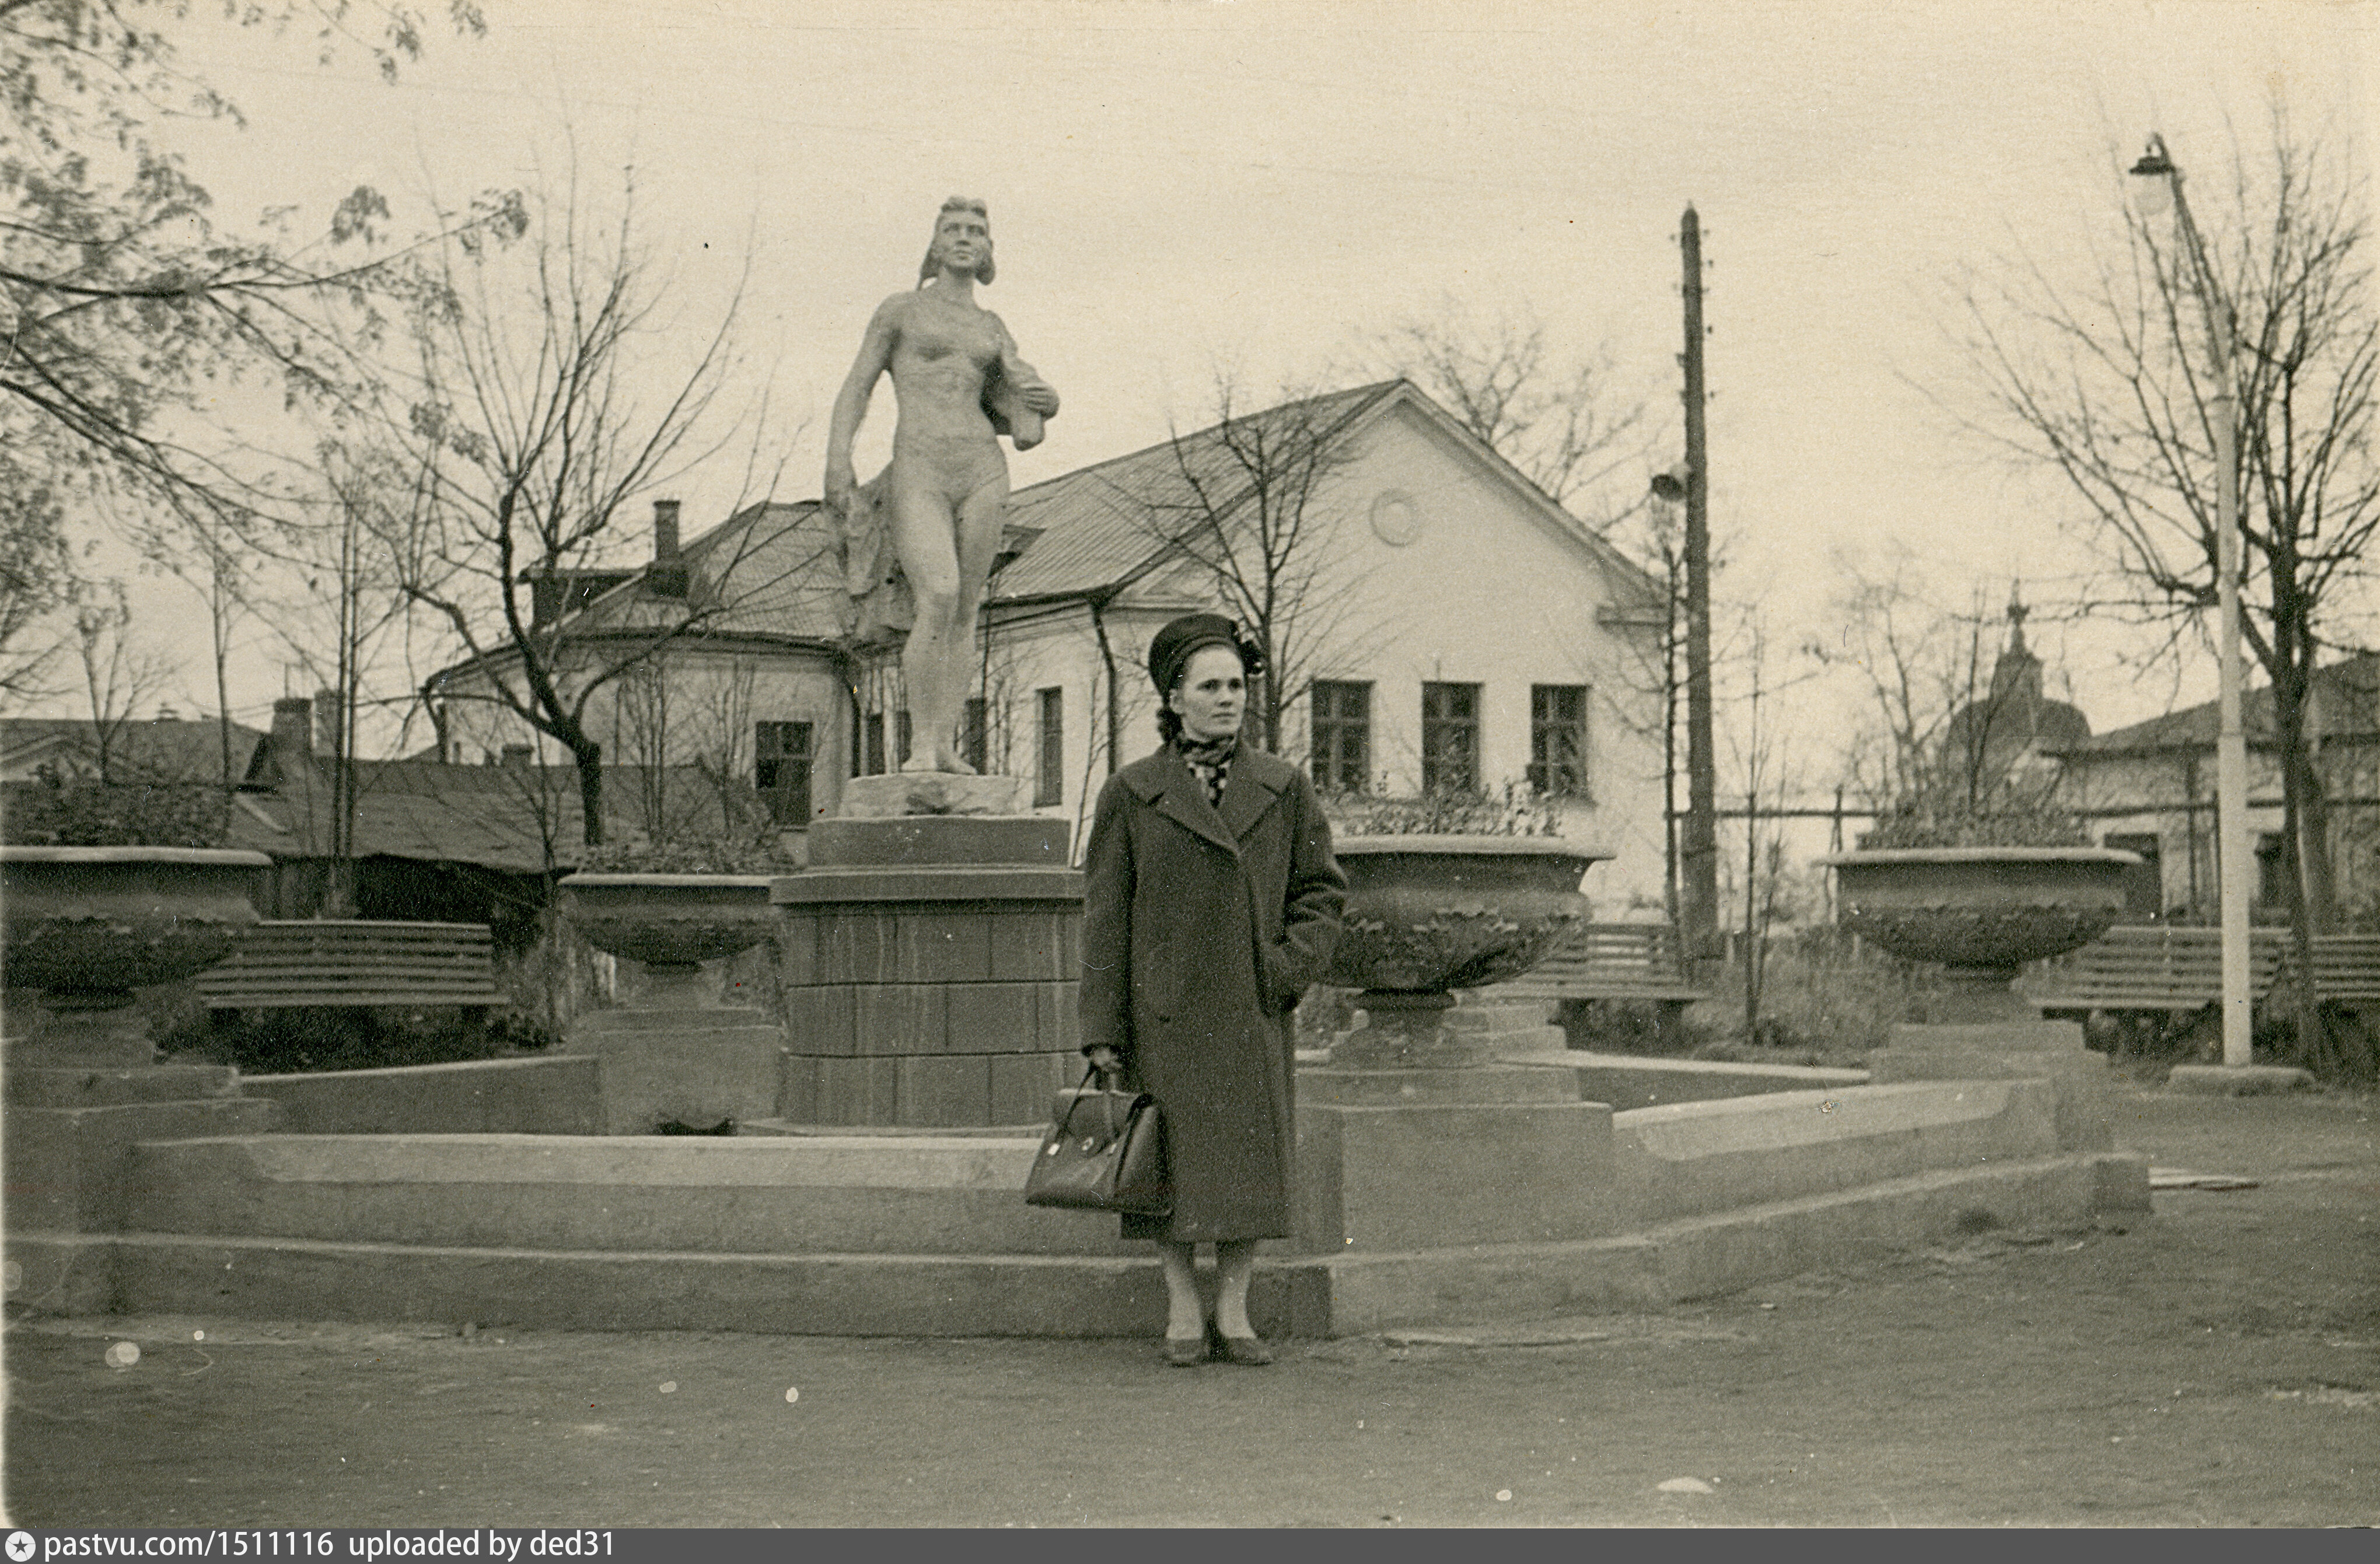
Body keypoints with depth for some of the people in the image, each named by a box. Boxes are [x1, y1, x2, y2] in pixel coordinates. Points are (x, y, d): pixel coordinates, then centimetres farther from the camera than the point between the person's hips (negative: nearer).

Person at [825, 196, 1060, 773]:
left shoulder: (991, 328, 19)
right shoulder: (901, 311, 11)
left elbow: (1044, 400, 18)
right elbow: (856, 389, 6)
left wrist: (1041, 397, -6)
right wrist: (838, 463, -6)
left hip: (982, 471, 4)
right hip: (918, 472, -3)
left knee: (965, 609, -1)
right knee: (938, 595, -21)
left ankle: (947, 742, 2)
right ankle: (924, 742, -16)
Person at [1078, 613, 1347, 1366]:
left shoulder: (1285, 789, 6)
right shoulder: (1131, 795, 1)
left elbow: (1323, 890, 10)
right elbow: (1105, 916, 0)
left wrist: (1288, 968, -6)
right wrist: (1103, 1028, -4)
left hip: (1252, 1015, 2)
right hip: (1165, 1014, -2)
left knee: (1248, 1163, 4)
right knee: (1172, 1166, 2)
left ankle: (1234, 1311, 16)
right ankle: (1183, 1312, 15)